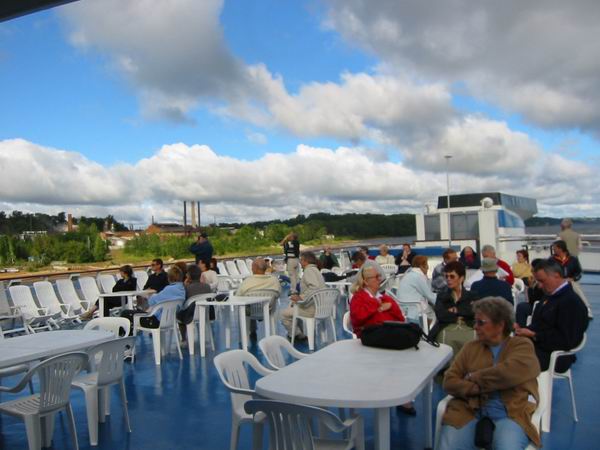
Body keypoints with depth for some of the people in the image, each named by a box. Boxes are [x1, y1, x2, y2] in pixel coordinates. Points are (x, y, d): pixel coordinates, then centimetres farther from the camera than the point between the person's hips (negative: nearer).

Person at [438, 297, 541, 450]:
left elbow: (509, 372, -11)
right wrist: (474, 388, -10)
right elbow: (449, 381, 9)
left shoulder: (522, 345, 10)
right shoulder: (470, 347, 17)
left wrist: (474, 378, 0)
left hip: (509, 414, -1)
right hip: (469, 412, 2)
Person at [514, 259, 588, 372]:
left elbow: (565, 340, -22)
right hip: (538, 345, 10)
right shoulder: (551, 295, 15)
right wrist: (524, 329, -4)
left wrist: (533, 335, -22)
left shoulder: (572, 303, -17)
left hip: (551, 356, -10)